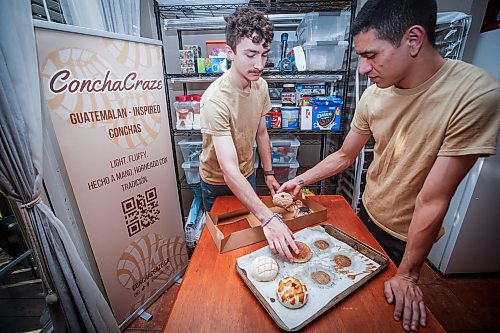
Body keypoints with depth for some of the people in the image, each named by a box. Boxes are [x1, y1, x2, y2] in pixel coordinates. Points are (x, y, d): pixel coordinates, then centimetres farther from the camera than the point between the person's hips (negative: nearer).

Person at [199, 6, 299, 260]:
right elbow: (230, 171, -39)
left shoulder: (261, 86, -11)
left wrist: (268, 173, 5)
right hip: (217, 183, -5)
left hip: (247, 175, 6)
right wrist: (268, 218, -43)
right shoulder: (215, 99, -34)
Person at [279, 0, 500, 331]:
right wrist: (300, 180, -3)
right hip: (368, 215, 5)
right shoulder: (374, 95, -13)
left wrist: (407, 275, -17)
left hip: (408, 236, -4)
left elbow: (432, 201, -27)